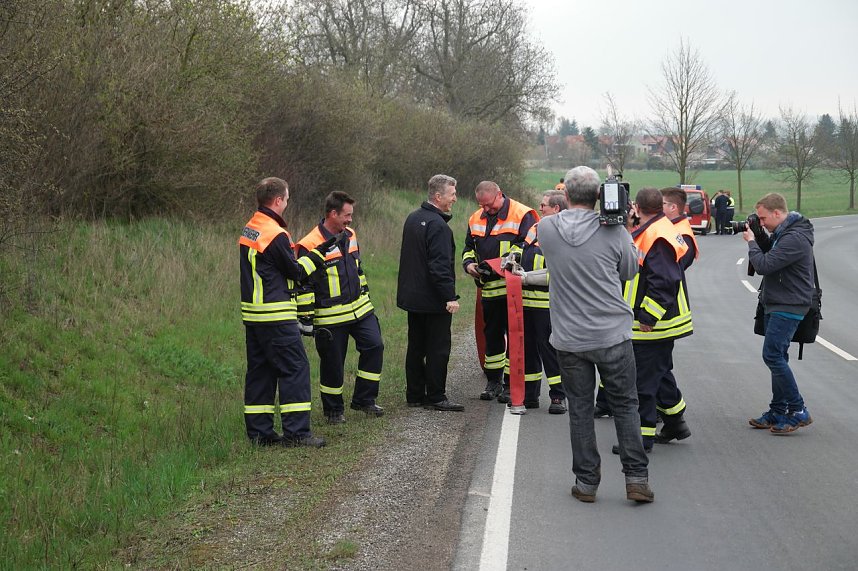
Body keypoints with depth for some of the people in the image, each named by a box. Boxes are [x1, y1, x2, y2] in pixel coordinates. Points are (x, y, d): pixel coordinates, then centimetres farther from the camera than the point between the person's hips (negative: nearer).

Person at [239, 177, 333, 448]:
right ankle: (296, 432, -5)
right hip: (276, 316, -9)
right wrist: (318, 253, 5)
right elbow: (296, 272, -9)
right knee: (295, 367, -4)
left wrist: (306, 252, 11)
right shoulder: (275, 234, -16)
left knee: (260, 370, 12)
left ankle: (259, 431, 15)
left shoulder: (248, 230, 11)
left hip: (252, 313, 9)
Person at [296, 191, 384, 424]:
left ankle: (363, 399, 9)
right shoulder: (309, 246, -16)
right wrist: (306, 317, -12)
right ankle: (333, 409, 19)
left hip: (360, 309, 7)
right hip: (330, 317, -6)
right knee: (332, 363, 2)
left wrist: (365, 296, 23)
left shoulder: (350, 236, 8)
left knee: (374, 346, -3)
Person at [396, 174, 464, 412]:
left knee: (416, 346, 14)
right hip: (433, 300, -9)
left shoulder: (413, 218, 12)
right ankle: (435, 397, 2)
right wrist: (450, 297, -22)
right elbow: (440, 266, -24)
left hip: (412, 295, 9)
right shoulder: (437, 225, -19)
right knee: (438, 348, -1)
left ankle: (414, 395, 19)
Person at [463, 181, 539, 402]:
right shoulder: (476, 219, 13)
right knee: (492, 334, 14)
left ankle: (511, 383, 4)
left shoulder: (522, 215, -8)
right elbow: (468, 248, 22)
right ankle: (493, 381, 24)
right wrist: (469, 264, 1)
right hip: (489, 288, 7)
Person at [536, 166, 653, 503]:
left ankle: (586, 482, 16)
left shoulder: (546, 229, -6)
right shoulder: (614, 231, -11)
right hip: (613, 335, -1)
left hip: (569, 338, 1)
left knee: (580, 409, 11)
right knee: (625, 405, 11)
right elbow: (630, 271, 5)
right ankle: (636, 478, 11)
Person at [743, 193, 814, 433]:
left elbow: (764, 265, -24)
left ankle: (798, 412, -8)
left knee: (773, 355, -14)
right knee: (777, 357, 12)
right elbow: (771, 255, 18)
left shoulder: (795, 239, -21)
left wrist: (751, 241, -9)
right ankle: (778, 413, 18)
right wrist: (758, 238, 4)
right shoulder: (782, 234, 13)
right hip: (777, 305, 10)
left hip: (788, 307, -10)